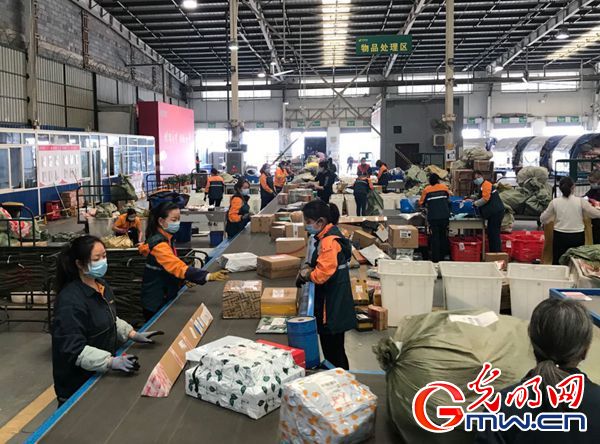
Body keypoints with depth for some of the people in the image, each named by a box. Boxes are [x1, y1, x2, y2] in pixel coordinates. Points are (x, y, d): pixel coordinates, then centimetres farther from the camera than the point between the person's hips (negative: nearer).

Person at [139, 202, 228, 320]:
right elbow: (178, 267, -39)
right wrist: (208, 276, -48)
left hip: (165, 298, 9)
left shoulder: (167, 238, 4)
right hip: (156, 303, -9)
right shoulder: (158, 244, -26)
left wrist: (184, 280, 1)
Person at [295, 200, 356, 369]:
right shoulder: (327, 236, 10)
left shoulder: (329, 241, -21)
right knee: (330, 347, 18)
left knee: (334, 351, 0)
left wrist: (304, 274, -7)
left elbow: (322, 275, -25)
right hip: (330, 302, 10)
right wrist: (308, 269, 4)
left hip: (333, 306, -10)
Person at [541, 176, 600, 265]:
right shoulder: (580, 201, -8)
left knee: (558, 264, 8)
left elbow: (543, 219, 4)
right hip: (577, 237, -1)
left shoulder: (555, 202, -5)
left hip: (560, 236, 1)